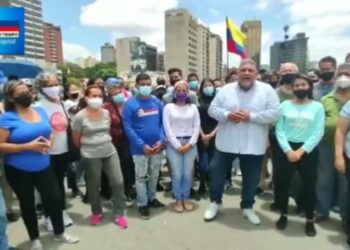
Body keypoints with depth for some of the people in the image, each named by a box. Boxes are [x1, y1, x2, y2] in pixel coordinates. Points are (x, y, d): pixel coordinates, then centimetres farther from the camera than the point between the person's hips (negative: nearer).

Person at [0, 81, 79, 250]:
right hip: (18, 170, -4)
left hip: (44, 166, 4)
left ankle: (59, 233, 32)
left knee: (54, 198, 9)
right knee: (27, 204, 14)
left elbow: (50, 133, 12)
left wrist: (49, 142, -9)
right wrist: (28, 146, -24)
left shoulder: (40, 111, 3)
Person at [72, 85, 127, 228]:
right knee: (94, 186, 11)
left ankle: (119, 214, 18)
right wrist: (86, 149, 11)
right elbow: (76, 139, -1)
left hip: (110, 152, 4)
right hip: (91, 156, -3)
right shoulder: (80, 117, -11)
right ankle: (96, 213, 35)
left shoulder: (106, 113, 2)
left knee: (118, 182, 2)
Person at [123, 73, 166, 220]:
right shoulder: (130, 104, -9)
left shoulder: (157, 102, 2)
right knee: (141, 177, 8)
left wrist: (161, 140, -10)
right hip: (140, 148, -4)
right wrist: (142, 145, -17)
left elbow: (162, 123, 5)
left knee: (154, 175, 18)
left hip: (157, 146, 4)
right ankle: (142, 204, 24)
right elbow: (128, 128, -12)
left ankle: (151, 198, 37)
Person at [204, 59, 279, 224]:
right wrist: (227, 115, -18)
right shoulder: (226, 89, 2)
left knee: (251, 179, 13)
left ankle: (247, 207, 36)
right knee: (217, 173, 9)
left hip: (253, 145, 0)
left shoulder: (267, 90, -2)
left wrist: (251, 116, -20)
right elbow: (212, 109, 1)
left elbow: (274, 113, -9)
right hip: (226, 143, 1)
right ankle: (215, 203, 31)